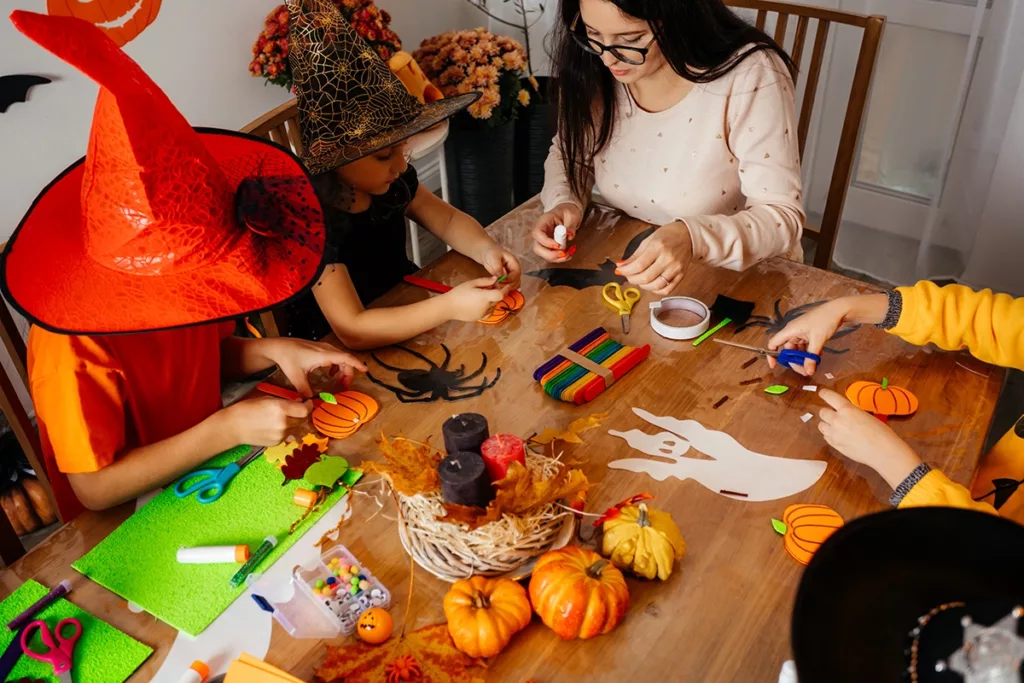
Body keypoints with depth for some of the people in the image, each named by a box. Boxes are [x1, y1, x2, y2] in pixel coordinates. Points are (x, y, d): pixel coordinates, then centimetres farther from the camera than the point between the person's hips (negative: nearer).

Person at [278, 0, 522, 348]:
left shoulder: (391, 181, -10)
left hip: (403, 309, 7)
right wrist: (449, 305, -40)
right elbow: (352, 330, -35)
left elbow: (448, 219, 6)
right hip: (333, 351, -6)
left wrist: (486, 250, -16)